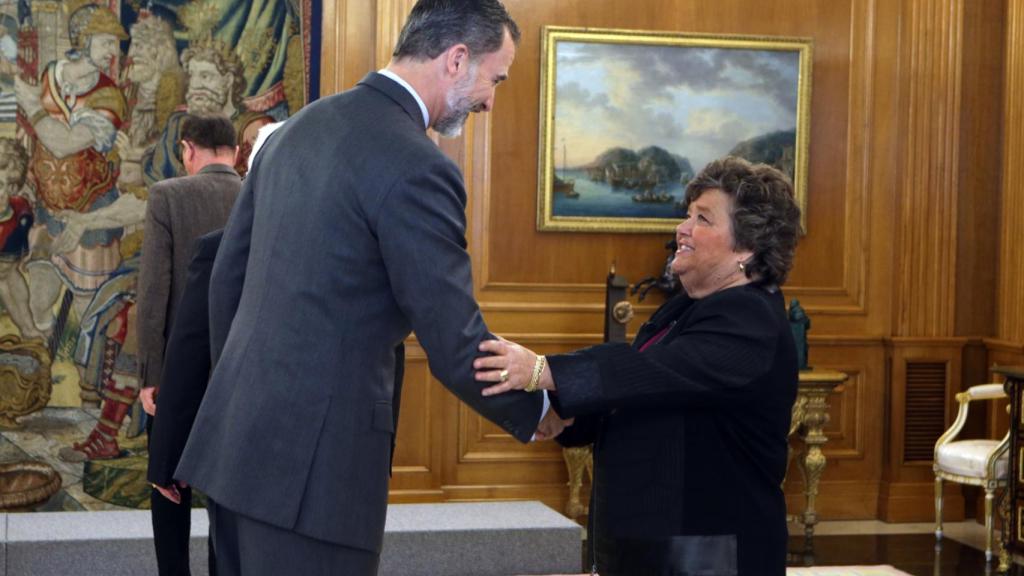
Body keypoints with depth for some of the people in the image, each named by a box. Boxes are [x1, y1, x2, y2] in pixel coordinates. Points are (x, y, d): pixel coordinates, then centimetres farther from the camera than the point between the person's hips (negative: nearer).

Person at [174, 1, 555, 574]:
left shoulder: (300, 126, 10)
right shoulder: (417, 167, -16)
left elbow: (228, 274, 17)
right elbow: (456, 348, -14)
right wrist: (537, 410, 4)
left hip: (235, 437, 9)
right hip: (312, 460, -8)